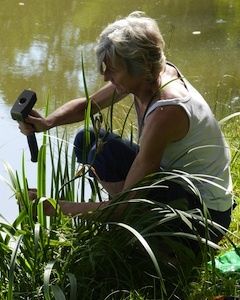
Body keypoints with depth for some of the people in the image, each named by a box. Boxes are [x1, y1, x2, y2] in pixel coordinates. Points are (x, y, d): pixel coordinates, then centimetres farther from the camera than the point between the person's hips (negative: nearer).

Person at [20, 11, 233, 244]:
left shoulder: (165, 112, -32)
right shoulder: (149, 75, -8)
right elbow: (88, 105, 7)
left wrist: (59, 208, -25)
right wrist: (48, 122, -15)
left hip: (207, 212, -9)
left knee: (104, 154, -24)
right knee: (86, 141, 3)